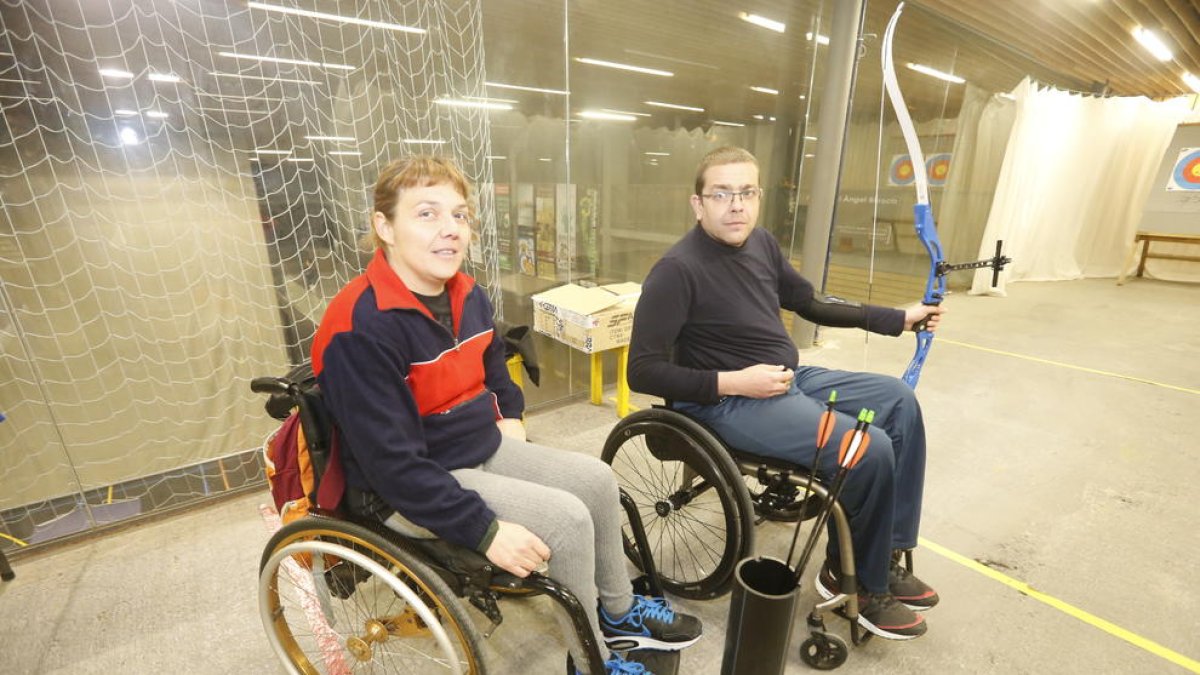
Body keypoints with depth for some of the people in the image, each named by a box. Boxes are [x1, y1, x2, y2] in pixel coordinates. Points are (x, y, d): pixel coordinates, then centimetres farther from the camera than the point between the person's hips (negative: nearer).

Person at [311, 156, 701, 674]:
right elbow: (393, 463, -26)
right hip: (408, 488, -8)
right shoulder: (362, 329, -25)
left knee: (597, 479, 1)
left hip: (485, 450, 8)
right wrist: (488, 531, -26)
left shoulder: (468, 296, 0)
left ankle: (617, 612, 25)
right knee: (566, 519, -19)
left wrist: (509, 418, 4)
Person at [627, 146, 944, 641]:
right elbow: (643, 372, -20)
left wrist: (898, 319, 16)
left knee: (899, 401, 9)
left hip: (791, 378, 9)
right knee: (870, 450, -18)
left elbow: (812, 305, 18)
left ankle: (889, 556, 17)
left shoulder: (761, 244, 6)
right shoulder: (677, 270, -19)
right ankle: (859, 581, 13)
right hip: (728, 403, -9)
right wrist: (733, 381, -24)